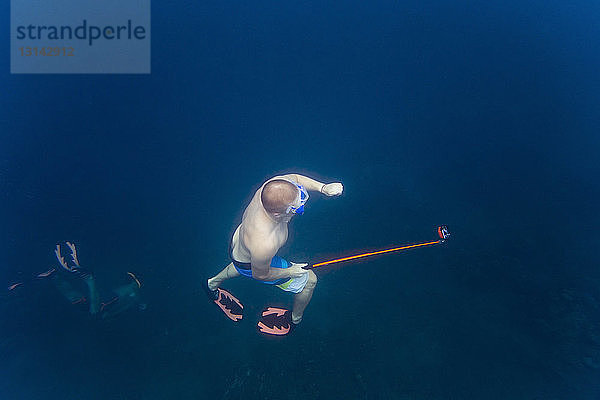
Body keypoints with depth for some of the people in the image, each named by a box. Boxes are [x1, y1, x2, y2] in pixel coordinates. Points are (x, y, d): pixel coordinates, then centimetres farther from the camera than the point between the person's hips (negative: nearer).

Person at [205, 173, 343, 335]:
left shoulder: (276, 185, -35)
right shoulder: (264, 244, -47)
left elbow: (295, 177, -10)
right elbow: (260, 274, -25)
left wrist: (323, 188, -25)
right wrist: (290, 272, -12)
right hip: (248, 265, -6)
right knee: (309, 280, 11)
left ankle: (213, 283, 69)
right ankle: (296, 318, 41)